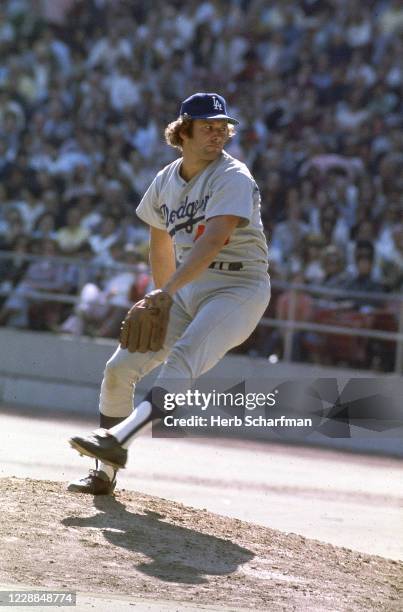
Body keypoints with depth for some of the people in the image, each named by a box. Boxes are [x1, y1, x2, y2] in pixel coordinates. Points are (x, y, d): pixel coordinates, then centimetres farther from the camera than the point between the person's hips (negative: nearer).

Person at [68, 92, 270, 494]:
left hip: (239, 289, -7)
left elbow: (213, 241, -29)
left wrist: (167, 290, -37)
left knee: (182, 360, -32)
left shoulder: (233, 178, -15)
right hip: (186, 290, 7)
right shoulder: (166, 182, 8)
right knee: (120, 366, -1)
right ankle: (105, 471, 8)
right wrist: (164, 301, 23)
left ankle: (116, 439, -45)